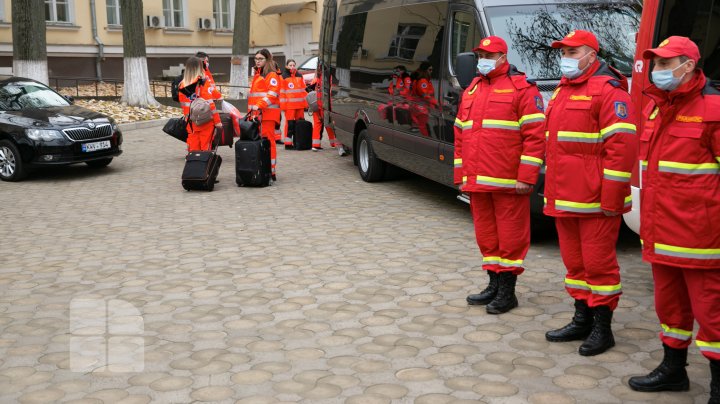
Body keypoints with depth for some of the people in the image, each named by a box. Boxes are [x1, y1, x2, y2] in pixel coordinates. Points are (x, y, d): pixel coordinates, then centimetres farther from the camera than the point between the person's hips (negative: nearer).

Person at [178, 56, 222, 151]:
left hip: (191, 124, 5)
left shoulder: (182, 86, 4)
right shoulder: (203, 83, -11)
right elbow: (210, 104, -14)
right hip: (206, 122, -5)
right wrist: (217, 120, -9)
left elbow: (183, 105, 11)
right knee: (205, 149, 1)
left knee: (193, 148, 9)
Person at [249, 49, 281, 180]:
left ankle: (271, 170, -9)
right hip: (256, 113, 8)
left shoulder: (271, 75, -3)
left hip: (267, 113, -8)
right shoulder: (257, 74, 25)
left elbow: (273, 94, -14)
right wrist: (252, 109, 18)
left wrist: (260, 105, -23)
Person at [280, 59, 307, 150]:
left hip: (300, 104, 5)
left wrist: (306, 102, 11)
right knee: (290, 123, -7)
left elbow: (303, 90, 17)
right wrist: (282, 104, -11)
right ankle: (288, 143, -2)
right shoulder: (283, 77, -1)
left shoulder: (299, 76, 14)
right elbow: (281, 92, -4)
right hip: (289, 105, -5)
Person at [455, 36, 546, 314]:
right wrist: (461, 175, 16)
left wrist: (526, 177, -15)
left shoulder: (522, 88, -4)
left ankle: (507, 291, 9)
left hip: (508, 184, -7)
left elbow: (535, 135, -10)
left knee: (510, 235, 0)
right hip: (477, 182, 7)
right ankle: (494, 285, 25)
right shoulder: (471, 91, 18)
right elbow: (460, 136, 21)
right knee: (486, 234, 13)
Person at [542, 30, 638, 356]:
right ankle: (582, 320, 26)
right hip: (563, 200, 9)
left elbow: (622, 146, -17)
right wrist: (552, 191, 19)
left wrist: (611, 199, -19)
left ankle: (602, 329, 10)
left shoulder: (608, 91, -10)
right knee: (575, 262, 14)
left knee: (598, 262, -1)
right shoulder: (562, 91, 18)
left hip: (595, 202, -8)